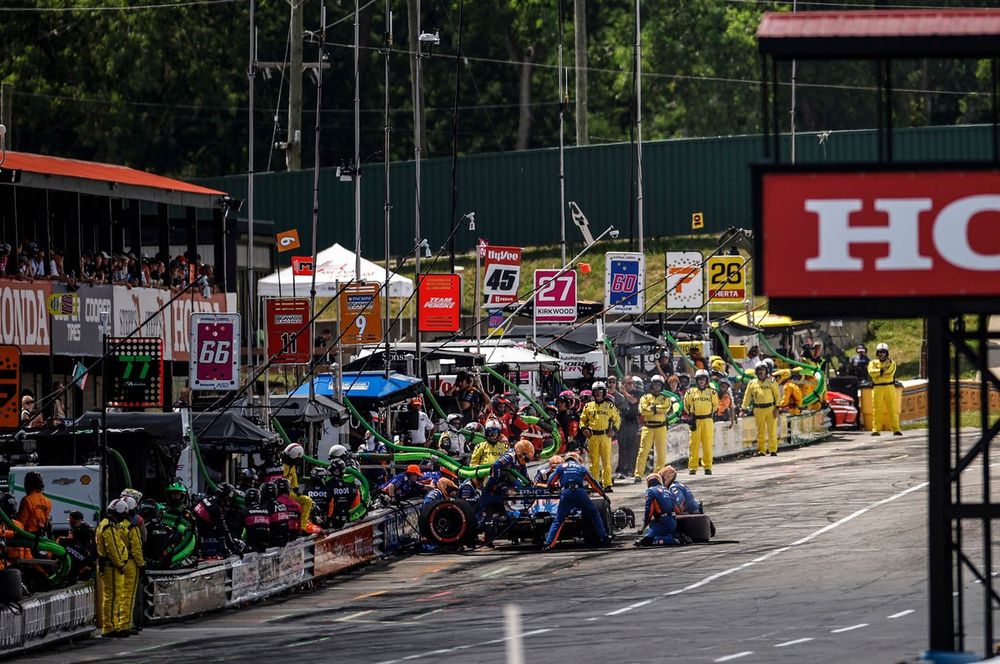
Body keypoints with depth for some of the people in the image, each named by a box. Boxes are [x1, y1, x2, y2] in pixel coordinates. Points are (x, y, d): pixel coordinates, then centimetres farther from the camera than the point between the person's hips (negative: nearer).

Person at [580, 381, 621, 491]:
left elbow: (617, 419, 14)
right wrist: (584, 429, 1)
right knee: (594, 461, 2)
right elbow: (582, 419, 18)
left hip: (605, 436, -1)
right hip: (592, 436, 1)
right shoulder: (588, 407, 10)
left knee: (606, 461, -4)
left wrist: (614, 429, -1)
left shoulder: (609, 406, 7)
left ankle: (607, 484, -3)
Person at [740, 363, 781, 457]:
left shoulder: (771, 382, 5)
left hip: (771, 408, -1)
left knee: (772, 430, -2)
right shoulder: (753, 383, 9)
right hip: (759, 410, 1)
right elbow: (747, 397, 13)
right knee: (761, 431, 3)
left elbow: (778, 395, 4)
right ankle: (761, 450, 8)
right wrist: (744, 409, 7)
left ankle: (773, 450, 2)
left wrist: (777, 408, -5)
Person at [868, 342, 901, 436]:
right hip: (877, 388, 0)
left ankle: (896, 429, -1)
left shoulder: (891, 362, 12)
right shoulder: (873, 363, 12)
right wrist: (882, 370, -12)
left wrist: (878, 373, -7)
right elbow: (871, 372, -7)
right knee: (876, 409, -3)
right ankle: (876, 430, -1)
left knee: (892, 409, -2)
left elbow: (890, 373, -5)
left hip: (889, 387, 0)